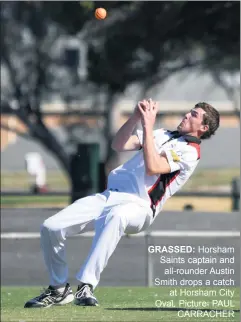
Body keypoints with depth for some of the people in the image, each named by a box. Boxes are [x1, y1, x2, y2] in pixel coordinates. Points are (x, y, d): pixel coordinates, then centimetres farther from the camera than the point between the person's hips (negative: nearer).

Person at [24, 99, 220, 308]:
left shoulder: (190, 150, 1)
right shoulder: (162, 134, 25)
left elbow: (152, 167, -15)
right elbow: (118, 145, 17)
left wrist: (148, 125, -11)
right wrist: (136, 117, 4)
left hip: (139, 206, -7)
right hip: (110, 195, 7)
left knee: (116, 215, -45)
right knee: (51, 228, -11)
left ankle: (86, 287, -48)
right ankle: (59, 290, 8)